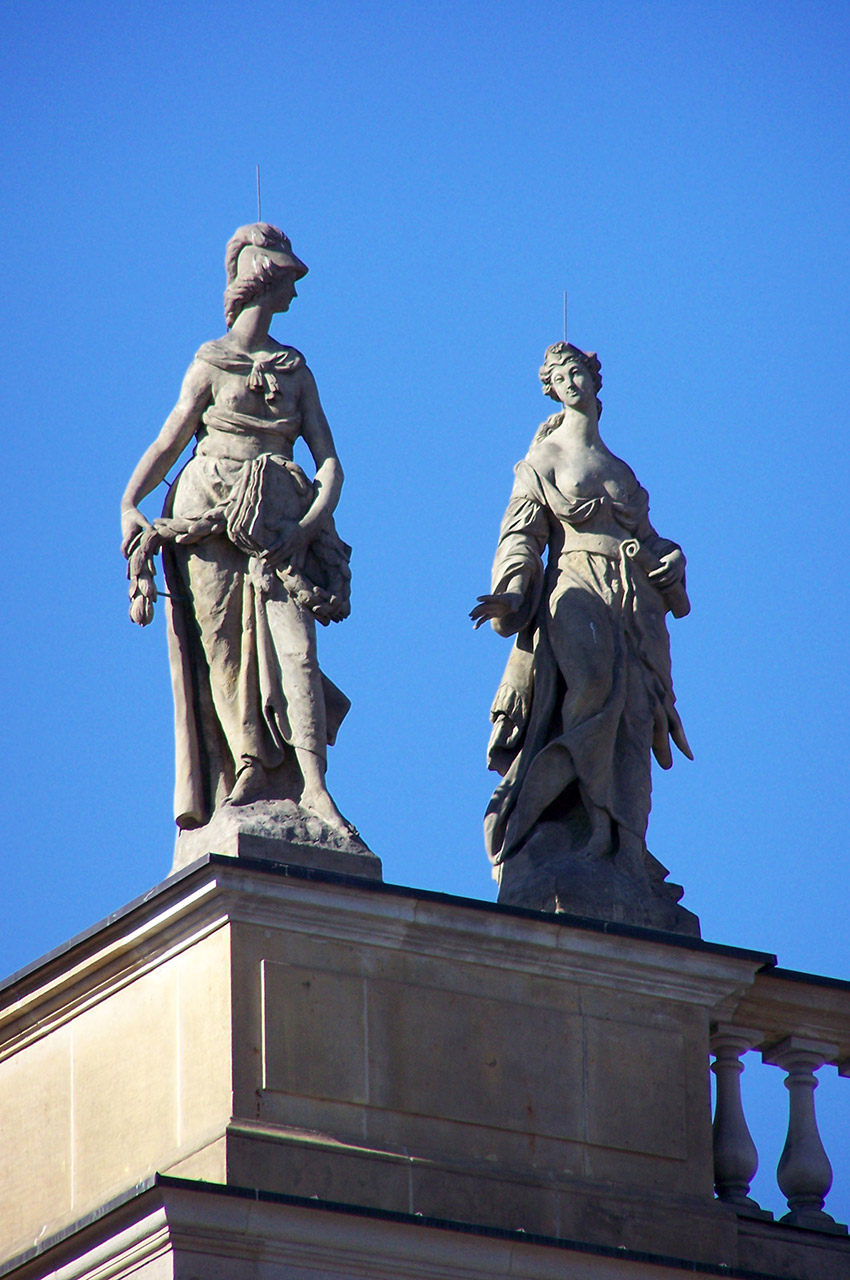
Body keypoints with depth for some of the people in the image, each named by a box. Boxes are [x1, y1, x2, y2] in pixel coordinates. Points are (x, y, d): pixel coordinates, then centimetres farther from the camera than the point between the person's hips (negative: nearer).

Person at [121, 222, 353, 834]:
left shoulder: (296, 372, 16)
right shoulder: (211, 365, 8)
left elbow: (330, 462, 10)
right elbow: (166, 446, 7)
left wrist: (312, 522, -7)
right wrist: (129, 505, -8)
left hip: (277, 524, 1)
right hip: (210, 518, -1)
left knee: (292, 642, -13)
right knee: (223, 646, -10)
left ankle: (313, 786, -22)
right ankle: (247, 770, -11)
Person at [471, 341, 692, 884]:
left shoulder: (620, 471, 26)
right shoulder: (543, 462, 13)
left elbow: (647, 539, 26)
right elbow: (521, 537, 4)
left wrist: (669, 560, 3)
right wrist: (511, 595, -12)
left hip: (636, 603, 5)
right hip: (575, 589, -5)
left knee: (632, 718, -9)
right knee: (593, 682, -29)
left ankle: (627, 854, -15)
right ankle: (595, 832, -32)